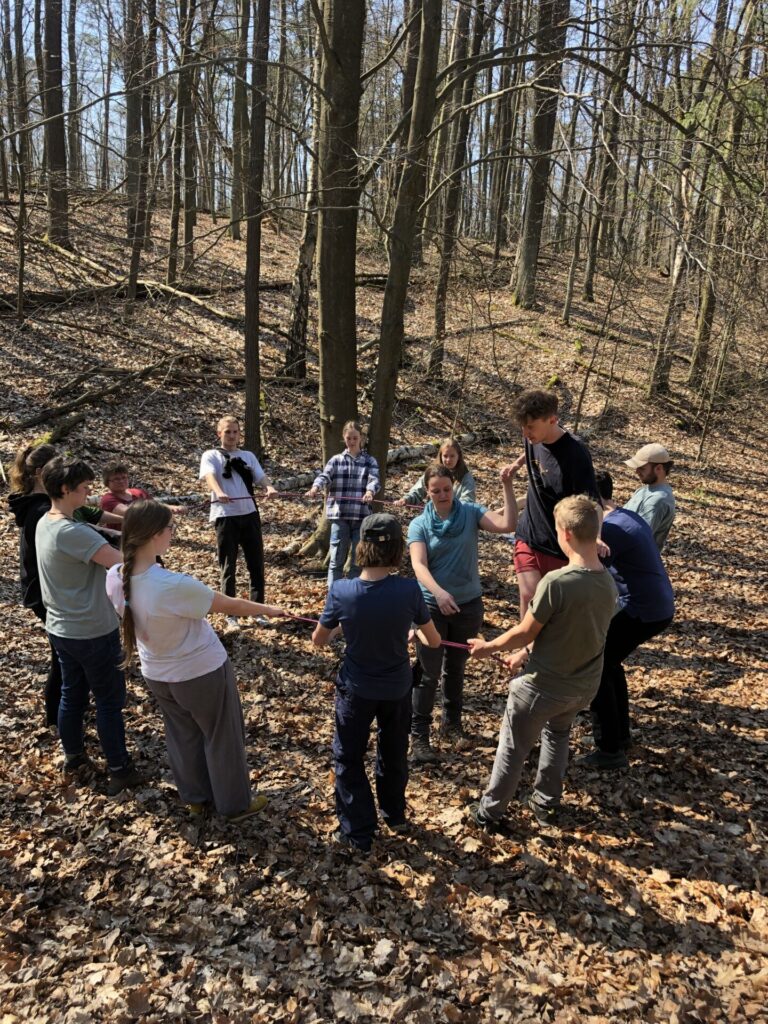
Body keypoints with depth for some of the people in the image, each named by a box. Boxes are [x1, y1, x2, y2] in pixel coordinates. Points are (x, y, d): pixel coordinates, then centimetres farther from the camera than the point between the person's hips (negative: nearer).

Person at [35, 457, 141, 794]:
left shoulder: (45, 523, 3)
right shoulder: (71, 532, -28)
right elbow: (124, 565, -32)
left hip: (61, 629, 9)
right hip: (93, 632, -9)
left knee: (71, 695, 21)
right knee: (109, 701, 5)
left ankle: (74, 759, 37)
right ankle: (120, 772, 18)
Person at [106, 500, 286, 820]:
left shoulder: (114, 578, -16)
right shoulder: (175, 586, -36)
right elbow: (231, 606, -20)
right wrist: (269, 610, -3)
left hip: (156, 674, 6)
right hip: (202, 673, -6)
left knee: (183, 735, 28)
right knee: (221, 739, 17)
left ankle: (194, 797, 48)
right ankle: (235, 804, 37)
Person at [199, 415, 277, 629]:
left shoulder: (248, 456, 14)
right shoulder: (211, 456, 4)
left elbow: (260, 476, 0)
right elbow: (209, 476, -16)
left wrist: (269, 487, -24)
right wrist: (218, 492, -37)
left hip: (249, 514, 3)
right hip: (225, 516, -3)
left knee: (256, 564, 5)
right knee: (228, 567, 3)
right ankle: (231, 614, 12)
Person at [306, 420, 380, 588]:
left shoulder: (370, 461, 7)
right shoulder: (336, 460, 9)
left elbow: (374, 480, -10)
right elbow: (324, 476, -7)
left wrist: (370, 492, -34)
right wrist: (315, 488, -30)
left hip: (361, 516, 0)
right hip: (339, 516, 0)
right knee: (337, 559, 4)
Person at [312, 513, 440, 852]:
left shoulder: (341, 590, -24)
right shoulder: (409, 590, -23)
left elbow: (318, 641, -8)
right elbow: (434, 641, -9)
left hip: (356, 689, -2)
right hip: (397, 687, 2)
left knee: (349, 758, 19)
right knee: (394, 752, 26)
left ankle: (358, 833, 27)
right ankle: (394, 814, 46)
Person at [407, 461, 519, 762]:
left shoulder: (471, 512, -4)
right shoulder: (419, 524, -8)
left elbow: (508, 525, -17)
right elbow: (418, 564, -22)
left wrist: (507, 486, -25)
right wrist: (438, 591, -39)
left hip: (468, 604, 2)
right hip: (431, 606, -2)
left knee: (455, 668, 19)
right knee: (429, 673, 4)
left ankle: (452, 724, 37)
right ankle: (419, 734, 18)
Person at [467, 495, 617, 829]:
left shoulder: (556, 581, -28)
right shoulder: (609, 583, -5)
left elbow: (525, 632, -17)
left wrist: (488, 647, 1)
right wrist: (527, 653, 15)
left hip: (543, 685, -6)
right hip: (583, 685, 6)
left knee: (513, 748, 15)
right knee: (557, 735, 32)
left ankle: (490, 811, 33)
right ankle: (546, 804, 44)